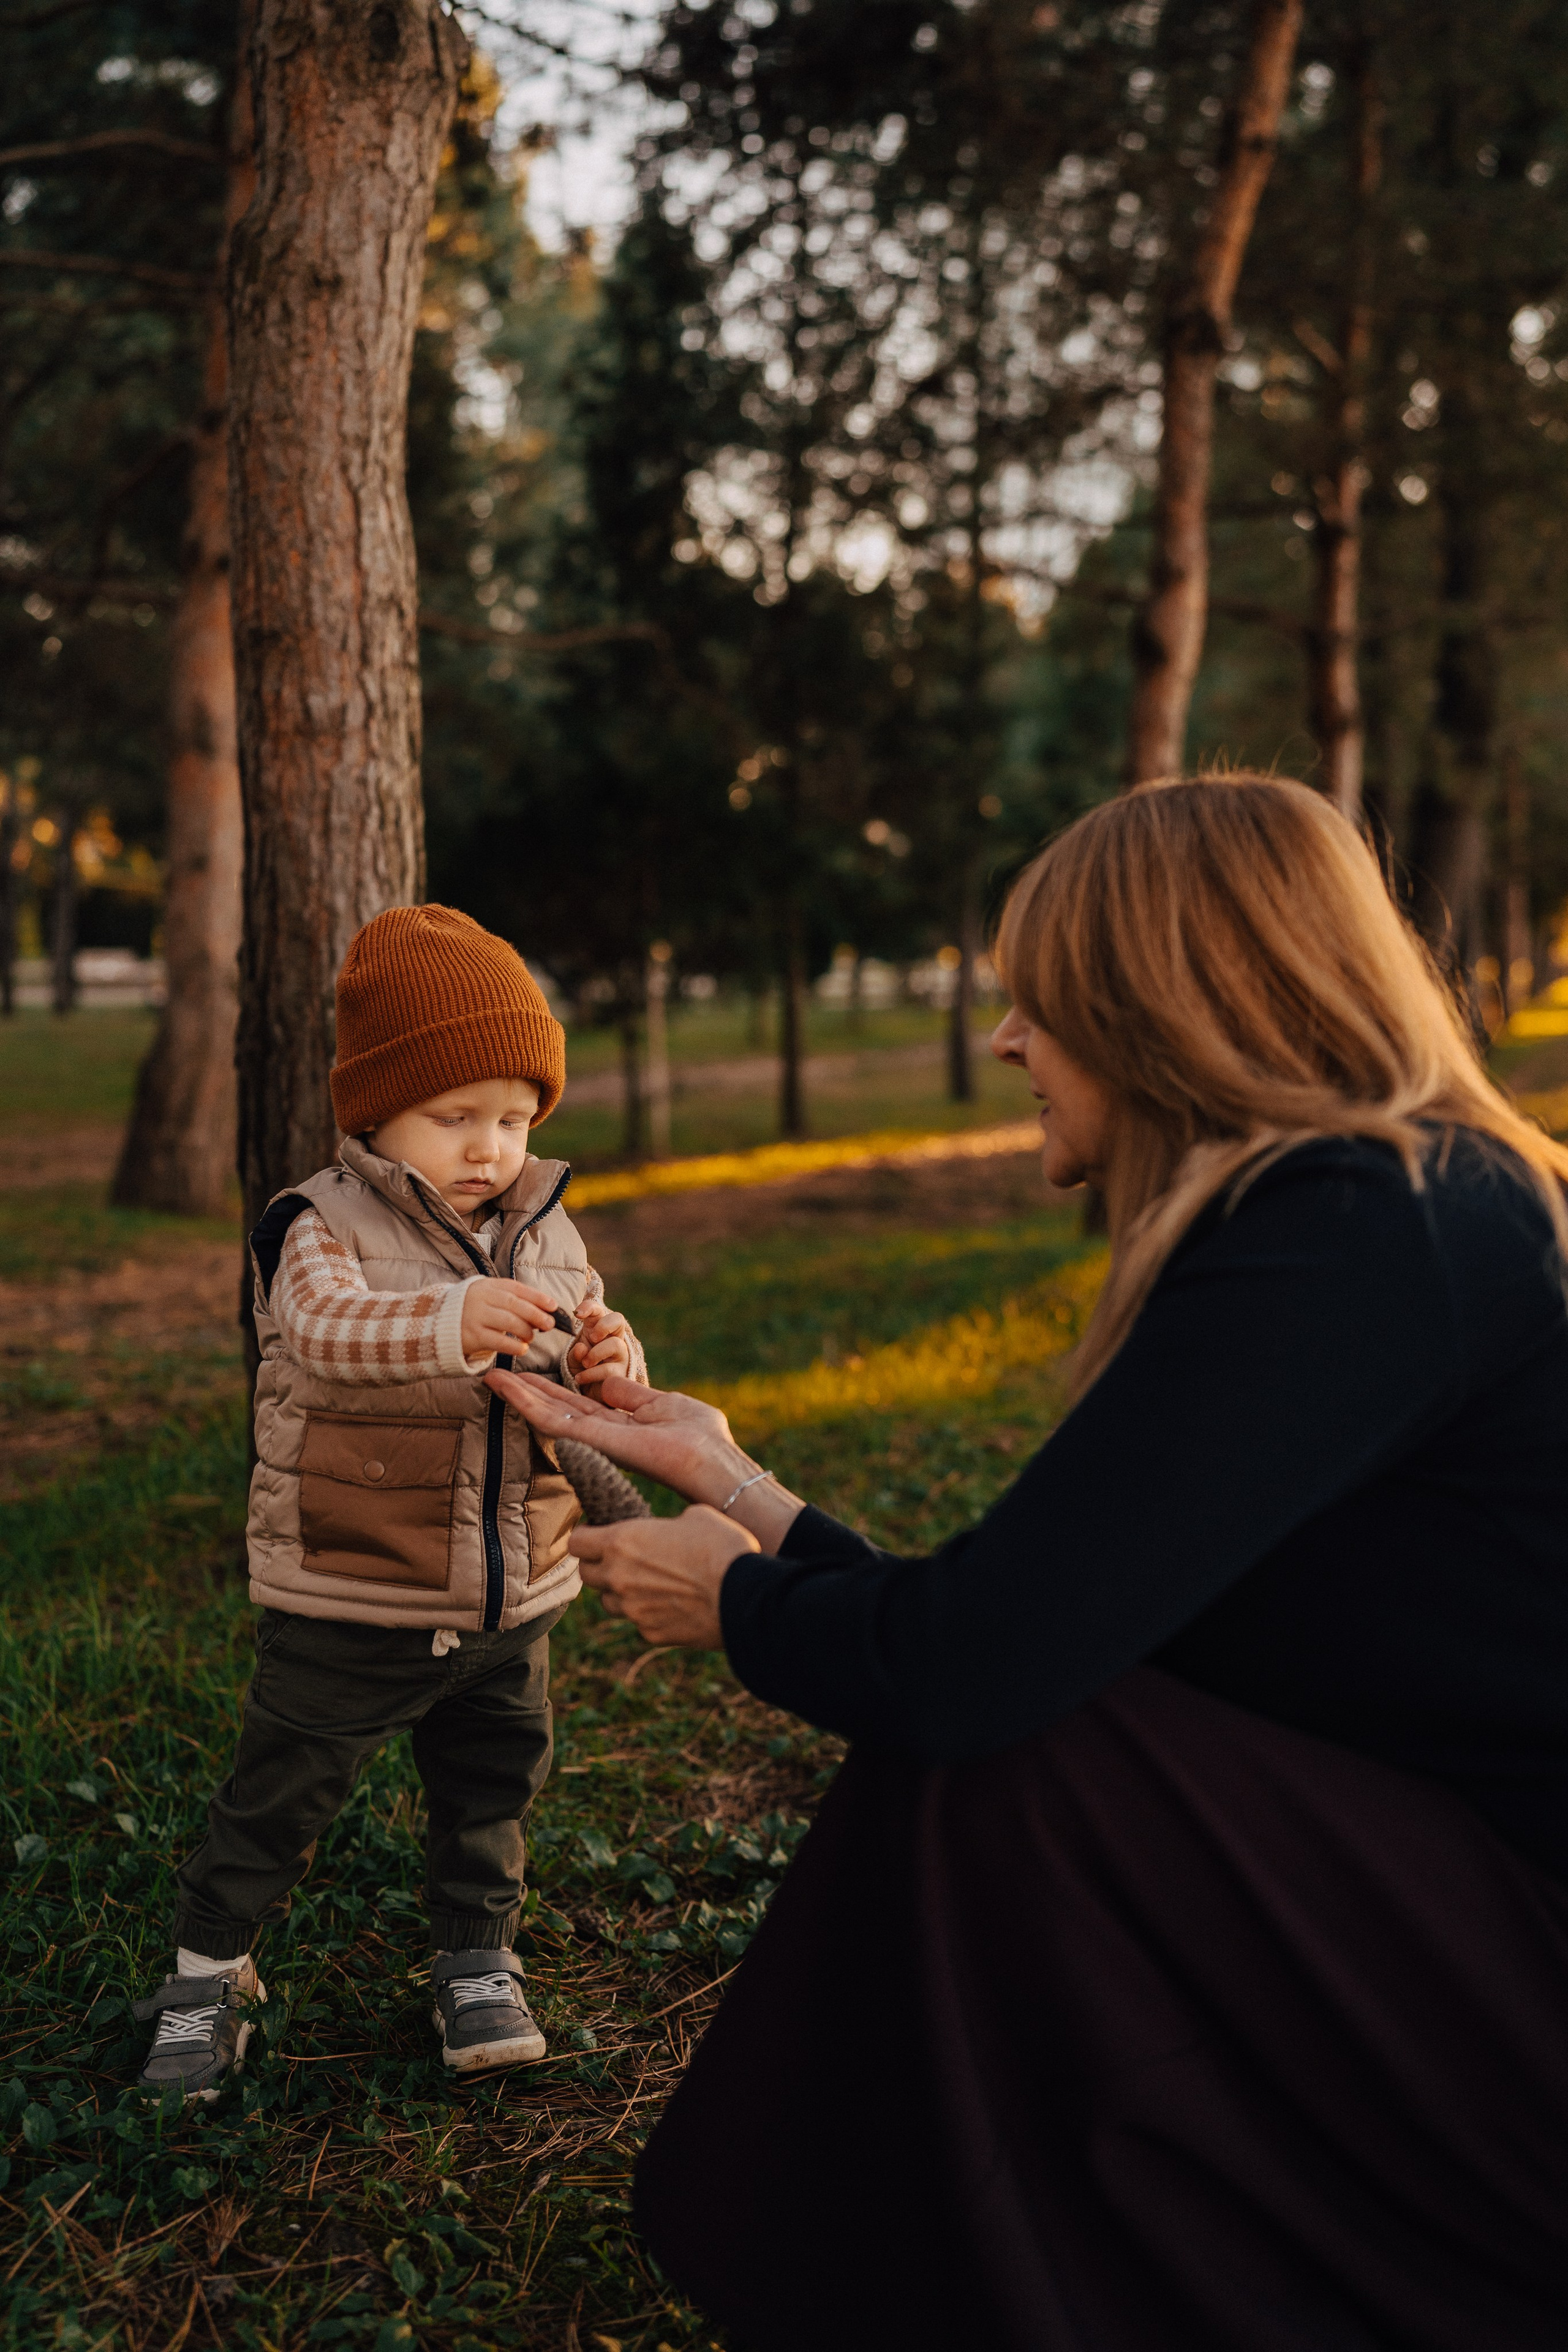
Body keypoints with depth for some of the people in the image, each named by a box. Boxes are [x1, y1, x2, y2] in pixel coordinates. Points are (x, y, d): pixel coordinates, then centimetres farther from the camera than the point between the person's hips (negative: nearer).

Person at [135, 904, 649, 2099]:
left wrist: (608, 1361, -18)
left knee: (491, 1790, 19)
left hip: (511, 1598, 5)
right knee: (281, 1795, 10)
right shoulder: (323, 1226, -16)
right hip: (349, 1602, -4)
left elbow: (583, 1366, 8)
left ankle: (477, 1962, 40)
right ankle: (212, 1967, 32)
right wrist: (452, 1320, -56)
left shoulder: (547, 1231, 2)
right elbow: (326, 1325, -36)